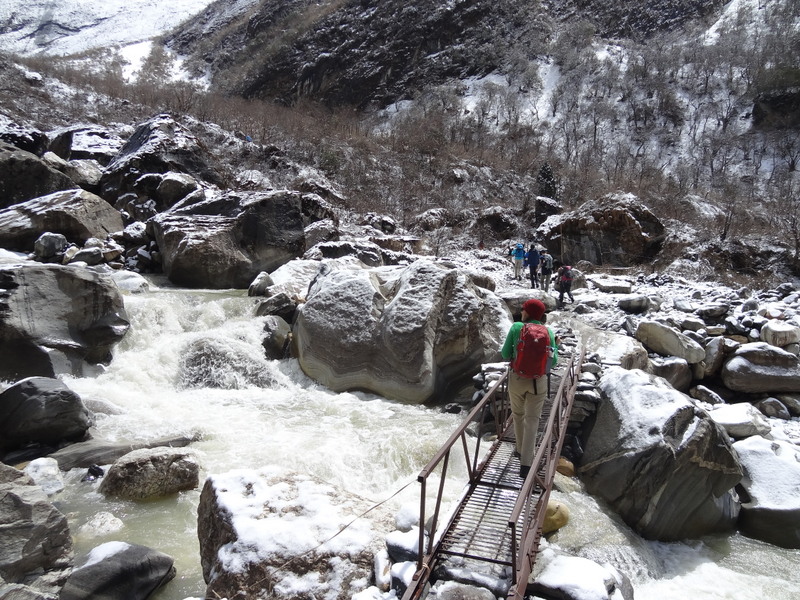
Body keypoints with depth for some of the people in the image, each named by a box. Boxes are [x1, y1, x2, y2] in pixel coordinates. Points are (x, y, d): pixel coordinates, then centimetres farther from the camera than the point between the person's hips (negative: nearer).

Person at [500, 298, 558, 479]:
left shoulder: (516, 327, -8)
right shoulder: (548, 332, -4)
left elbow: (505, 354, -5)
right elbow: (553, 361, -2)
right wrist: (556, 344, 13)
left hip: (516, 378, 0)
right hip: (538, 381, 0)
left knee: (518, 415, 22)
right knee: (532, 420, 6)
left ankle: (521, 449, 37)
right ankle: (526, 464, 1)